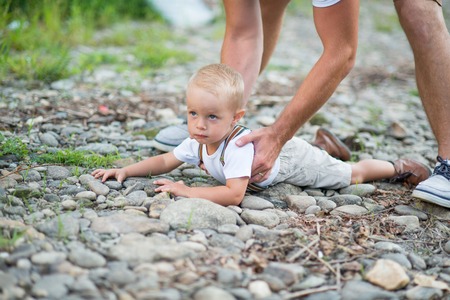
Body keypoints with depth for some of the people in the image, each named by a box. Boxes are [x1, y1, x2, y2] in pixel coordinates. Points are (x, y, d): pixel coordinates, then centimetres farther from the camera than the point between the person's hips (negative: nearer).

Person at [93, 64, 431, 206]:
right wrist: (125, 170, -21)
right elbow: (165, 161, -10)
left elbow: (234, 194, -51)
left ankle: (398, 167, 32)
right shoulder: (197, 142, -22)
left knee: (352, 174, 12)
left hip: (293, 158, -6)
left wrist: (187, 191, -50)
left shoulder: (237, 146, -44)